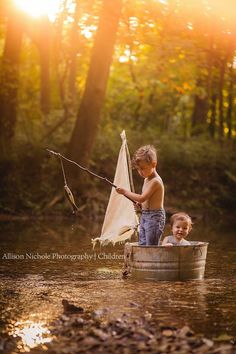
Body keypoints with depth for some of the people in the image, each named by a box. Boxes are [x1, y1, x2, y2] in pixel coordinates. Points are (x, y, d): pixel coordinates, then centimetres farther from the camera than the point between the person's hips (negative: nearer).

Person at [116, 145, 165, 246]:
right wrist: (140, 204, 4)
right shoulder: (147, 179, 13)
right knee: (142, 245, 11)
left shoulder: (155, 181, -17)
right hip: (144, 216, 10)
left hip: (154, 217, -10)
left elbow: (142, 198, -24)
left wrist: (125, 192, -15)